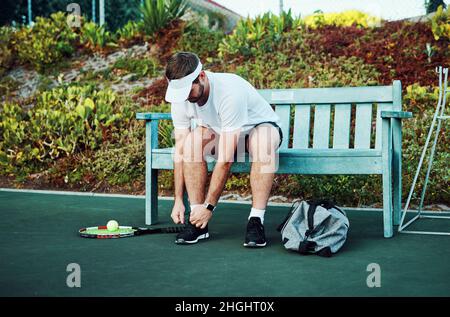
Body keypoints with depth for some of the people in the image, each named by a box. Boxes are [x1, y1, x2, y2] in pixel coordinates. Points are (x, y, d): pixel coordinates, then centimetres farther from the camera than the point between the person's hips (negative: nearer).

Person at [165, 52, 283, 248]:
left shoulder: (230, 91, -38)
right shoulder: (180, 98, -19)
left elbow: (225, 159, -37)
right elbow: (180, 152, -14)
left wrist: (209, 206, -35)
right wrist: (178, 200, -19)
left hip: (259, 127, -4)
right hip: (219, 133, 4)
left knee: (263, 142, -40)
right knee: (192, 142, -28)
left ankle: (256, 220, -33)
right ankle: (197, 222, -21)